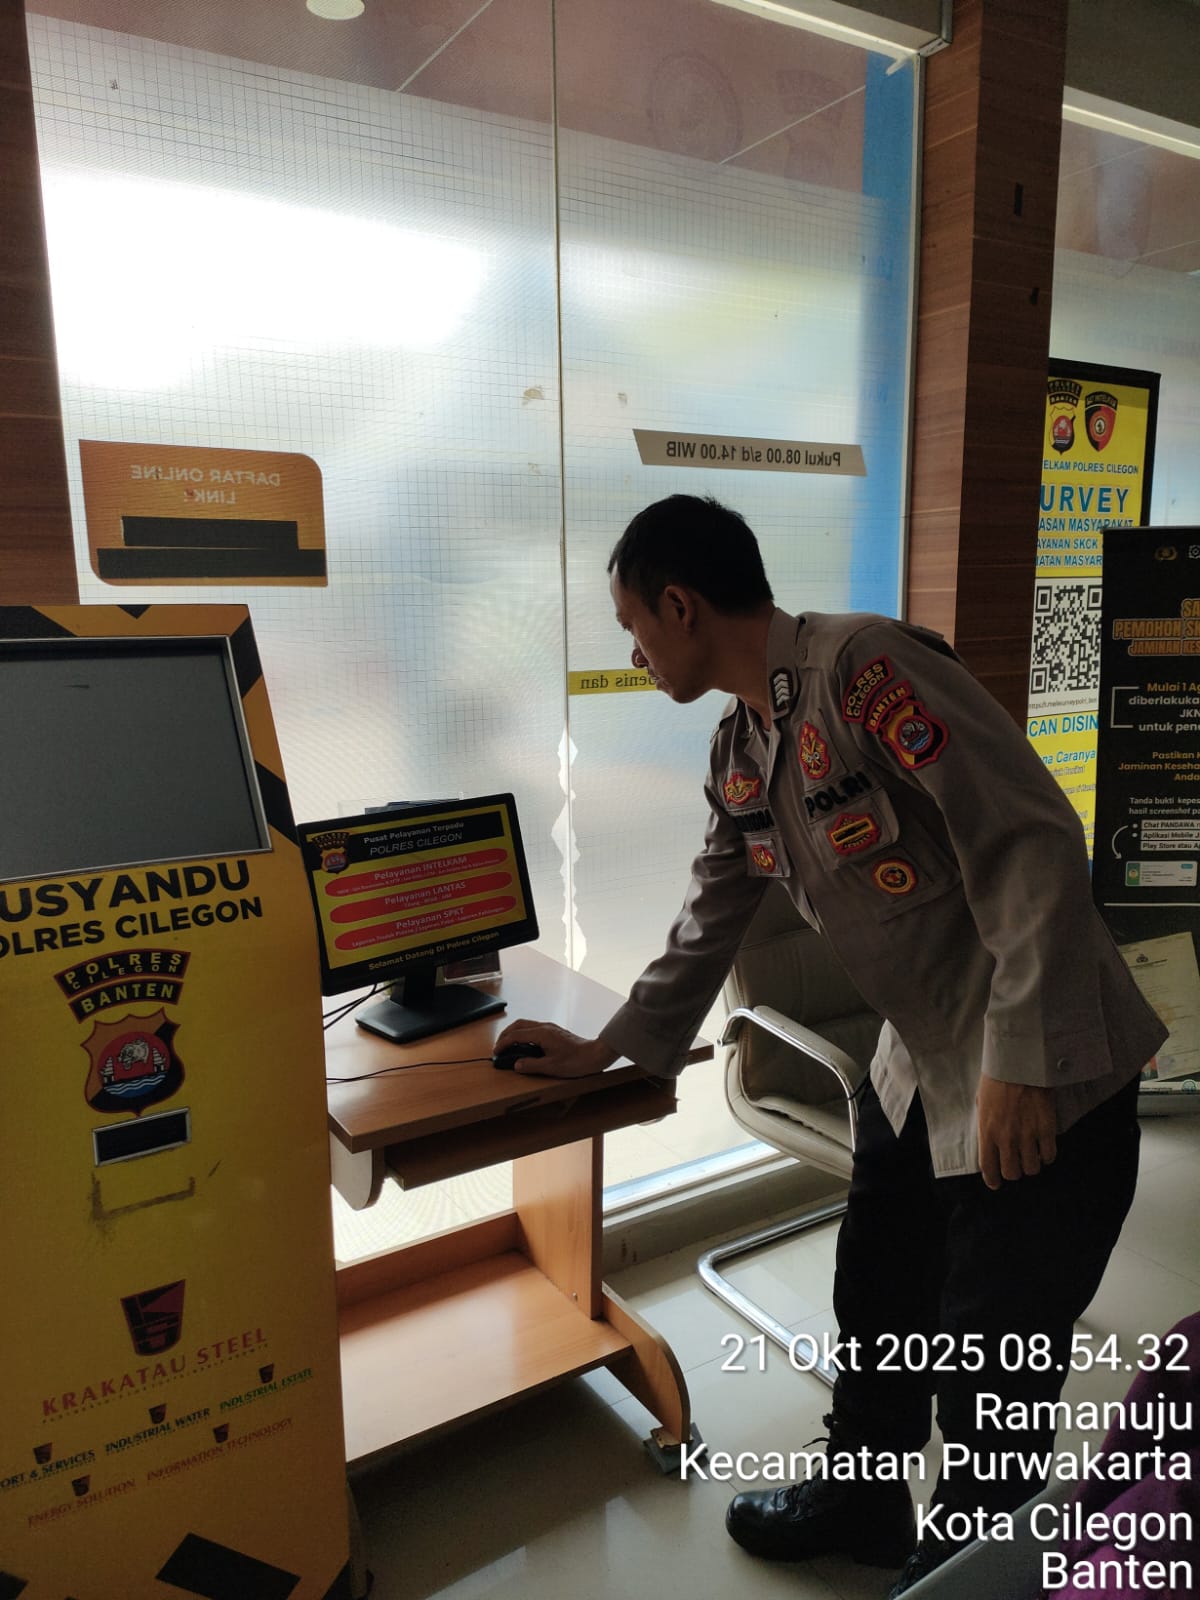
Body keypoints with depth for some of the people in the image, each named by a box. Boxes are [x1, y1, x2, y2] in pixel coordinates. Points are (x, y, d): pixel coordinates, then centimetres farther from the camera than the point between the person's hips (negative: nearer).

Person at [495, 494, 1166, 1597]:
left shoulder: (863, 665, -22)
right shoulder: (740, 753, 6)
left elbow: (1032, 842, -24)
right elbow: (710, 924, 15)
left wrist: (1023, 1063, -24)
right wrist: (604, 1051, 20)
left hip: (1044, 1076, -8)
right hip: (919, 1069, 8)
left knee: (992, 1353, 8)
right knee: (877, 1304, 21)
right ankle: (862, 1501, 46)